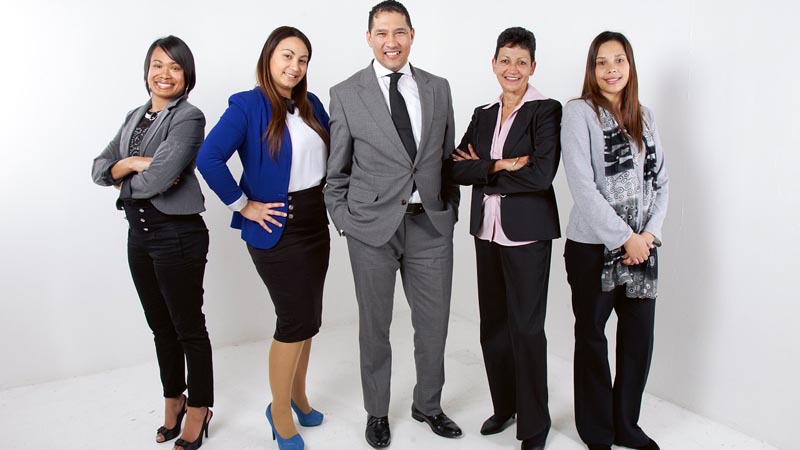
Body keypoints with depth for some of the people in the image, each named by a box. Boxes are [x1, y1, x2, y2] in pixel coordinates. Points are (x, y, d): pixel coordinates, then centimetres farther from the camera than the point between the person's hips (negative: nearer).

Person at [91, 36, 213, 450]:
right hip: (139, 233, 8)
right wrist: (132, 162, -13)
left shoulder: (188, 118, -12)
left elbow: (161, 177, -24)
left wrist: (124, 182, -5)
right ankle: (173, 400, 36)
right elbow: (99, 169, 6)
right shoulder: (135, 117, 11)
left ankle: (198, 410, 22)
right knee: (160, 325, 18)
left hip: (178, 234, -7)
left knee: (188, 328, 5)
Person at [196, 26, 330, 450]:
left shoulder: (311, 104, 7)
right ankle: (280, 413, 19)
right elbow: (208, 159, -23)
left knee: (307, 318, 15)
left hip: (315, 222, 7)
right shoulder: (247, 106, -12)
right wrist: (243, 205, -18)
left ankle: (297, 395, 35)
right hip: (277, 229, -6)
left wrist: (331, 194, 5)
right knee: (296, 320, -3)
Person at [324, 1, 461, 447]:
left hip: (432, 224, 3)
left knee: (434, 323, 11)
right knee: (375, 326, 11)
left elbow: (449, 156, 13)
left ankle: (428, 405, 36)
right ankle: (377, 413, 32)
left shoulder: (438, 88, 8)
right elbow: (337, 170, 3)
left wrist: (451, 209, 9)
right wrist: (344, 220, -2)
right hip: (372, 226, -2)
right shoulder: (345, 94, 0)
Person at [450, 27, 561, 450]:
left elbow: (541, 175, -19)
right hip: (487, 230, 6)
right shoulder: (483, 114, 11)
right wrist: (501, 166, -15)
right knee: (493, 323, 14)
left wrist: (483, 169, -9)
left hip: (527, 233, -6)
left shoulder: (546, 110, -7)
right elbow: (457, 167, 0)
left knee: (526, 327, 2)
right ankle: (504, 405, 33)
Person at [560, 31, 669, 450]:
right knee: (592, 336, 8)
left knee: (639, 335, 9)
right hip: (594, 247, -5)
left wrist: (649, 233, -6)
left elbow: (661, 180, 9)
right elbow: (582, 186, -14)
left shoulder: (644, 116, 12)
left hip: (642, 246, 5)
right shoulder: (579, 112, -6)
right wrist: (625, 238, -13)